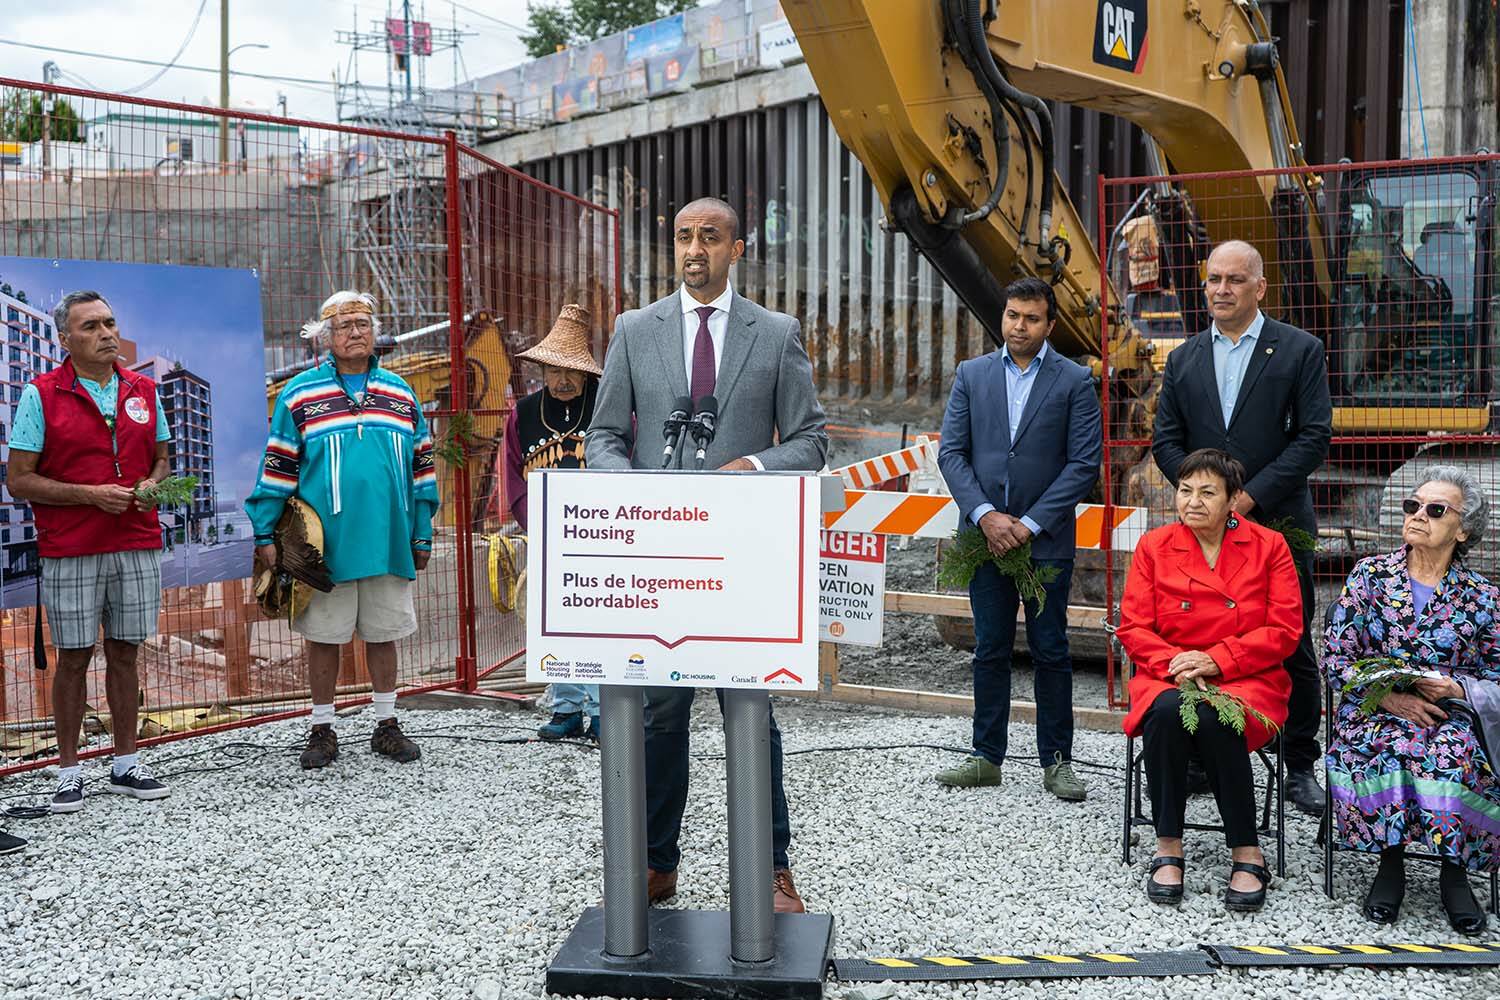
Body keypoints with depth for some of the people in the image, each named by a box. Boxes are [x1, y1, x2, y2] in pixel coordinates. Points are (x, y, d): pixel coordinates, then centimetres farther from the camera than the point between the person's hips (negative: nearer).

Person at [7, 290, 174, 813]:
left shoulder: (143, 390, 9)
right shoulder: (41, 394, -3)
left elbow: (161, 458, 18)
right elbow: (18, 480, -6)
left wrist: (150, 486, -4)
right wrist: (91, 495, -16)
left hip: (137, 545, 3)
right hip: (70, 552, -3)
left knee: (125, 653, 9)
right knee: (74, 657, 3)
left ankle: (126, 765, 18)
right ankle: (69, 771, 14)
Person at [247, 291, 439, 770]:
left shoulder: (400, 393, 10)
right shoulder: (300, 395, 1)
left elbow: (422, 465, 13)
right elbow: (277, 467, 2)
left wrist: (422, 534, 10)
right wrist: (265, 534, -2)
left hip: (387, 542, 3)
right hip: (325, 544, -2)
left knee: (384, 632, 11)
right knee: (323, 635, 7)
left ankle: (386, 725, 24)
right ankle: (323, 730, 20)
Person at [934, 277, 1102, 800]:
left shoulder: (1074, 381, 0)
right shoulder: (972, 375, 7)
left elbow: (1084, 462, -6)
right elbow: (951, 451, 3)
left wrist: (1030, 523, -12)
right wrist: (985, 514, -11)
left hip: (1046, 540, -2)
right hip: (986, 536, 2)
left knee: (1050, 652, 5)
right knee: (990, 651, 10)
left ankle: (1057, 761, 15)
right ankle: (986, 757, 19)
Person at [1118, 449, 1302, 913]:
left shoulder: (1269, 546, 4)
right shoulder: (1153, 547, 7)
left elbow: (1284, 630, -3)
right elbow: (1133, 628, 3)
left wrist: (1216, 660, -14)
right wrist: (1174, 662, -17)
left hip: (1247, 681, -1)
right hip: (1167, 678, 1)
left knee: (1215, 719, -35)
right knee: (1168, 712, -35)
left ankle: (1247, 854, -20)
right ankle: (1168, 848, -23)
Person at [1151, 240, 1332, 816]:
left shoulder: (1299, 350, 0)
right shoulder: (1183, 360, 11)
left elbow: (1314, 437, -7)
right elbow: (1166, 441, 8)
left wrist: (1251, 496, -14)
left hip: (1278, 524, -3)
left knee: (1293, 650, 4)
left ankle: (1300, 767, 16)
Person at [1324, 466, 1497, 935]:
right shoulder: (1369, 575, 5)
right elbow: (1335, 660, 1)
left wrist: (1454, 688, -13)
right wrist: (1390, 697, -13)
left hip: (1451, 720, 0)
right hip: (1374, 713, 0)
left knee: (1455, 753, -34)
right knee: (1388, 746, -34)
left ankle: (1454, 868, -16)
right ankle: (1390, 861, -16)